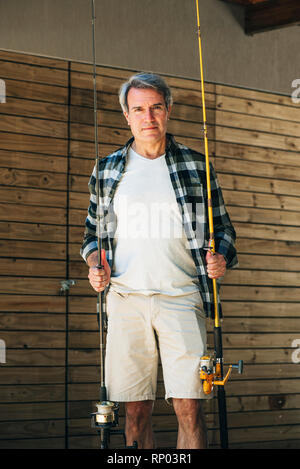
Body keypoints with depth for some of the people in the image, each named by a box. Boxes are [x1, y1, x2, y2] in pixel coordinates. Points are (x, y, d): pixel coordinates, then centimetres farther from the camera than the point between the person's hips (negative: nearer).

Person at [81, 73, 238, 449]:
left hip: (181, 295, -1)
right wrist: (94, 262, 1)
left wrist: (222, 259, -7)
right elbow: (93, 230, 21)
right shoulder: (108, 169, 13)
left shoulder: (196, 166, 9)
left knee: (188, 406, -8)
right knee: (135, 408, 2)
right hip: (125, 297, 1)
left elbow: (222, 228, 14)